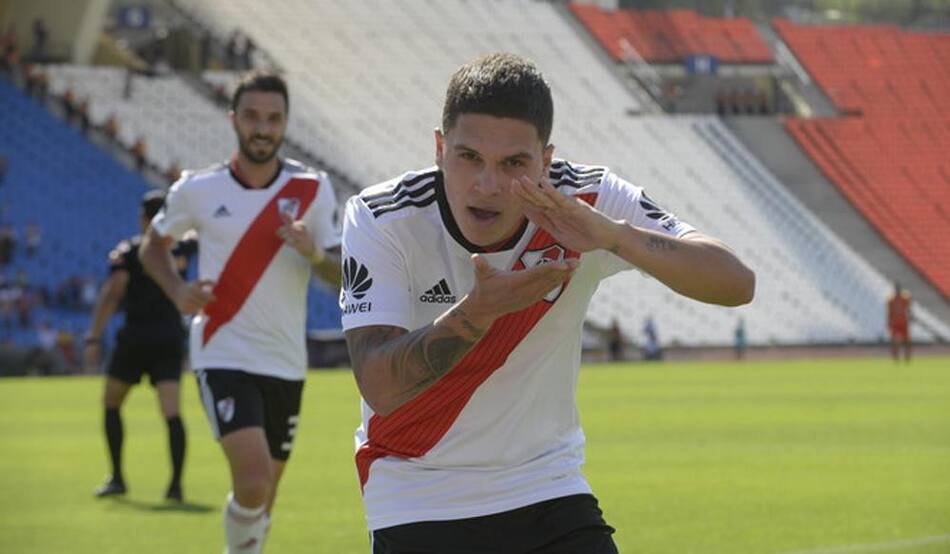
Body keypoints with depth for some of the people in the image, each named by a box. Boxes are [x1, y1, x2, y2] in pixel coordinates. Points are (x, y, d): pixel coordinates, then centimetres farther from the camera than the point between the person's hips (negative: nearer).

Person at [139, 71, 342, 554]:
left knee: (265, 493, 12)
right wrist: (177, 291, -5)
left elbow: (343, 275, 0)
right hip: (223, 356, -3)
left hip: (285, 364, 3)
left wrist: (314, 254, -22)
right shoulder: (197, 189, -2)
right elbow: (153, 245, 15)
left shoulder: (313, 189, 1)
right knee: (253, 482, -22)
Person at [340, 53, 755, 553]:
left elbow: (735, 284, -22)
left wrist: (613, 235, -39)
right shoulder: (379, 220, -17)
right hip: (415, 508, -2)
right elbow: (379, 387, -26)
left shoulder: (585, 203, -14)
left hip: (549, 490, 2)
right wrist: (479, 309, -41)